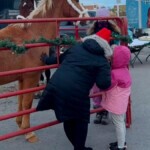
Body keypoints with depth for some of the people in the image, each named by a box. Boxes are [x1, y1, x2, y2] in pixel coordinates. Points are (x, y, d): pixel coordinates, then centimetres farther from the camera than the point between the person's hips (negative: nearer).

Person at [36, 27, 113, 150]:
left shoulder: (77, 46, 18)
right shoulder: (102, 61, 3)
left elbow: (61, 58, 31)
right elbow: (104, 84, -5)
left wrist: (47, 60, 49)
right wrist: (108, 73, 16)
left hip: (56, 85, 6)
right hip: (76, 92, -6)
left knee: (68, 119, 23)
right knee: (81, 120, 18)